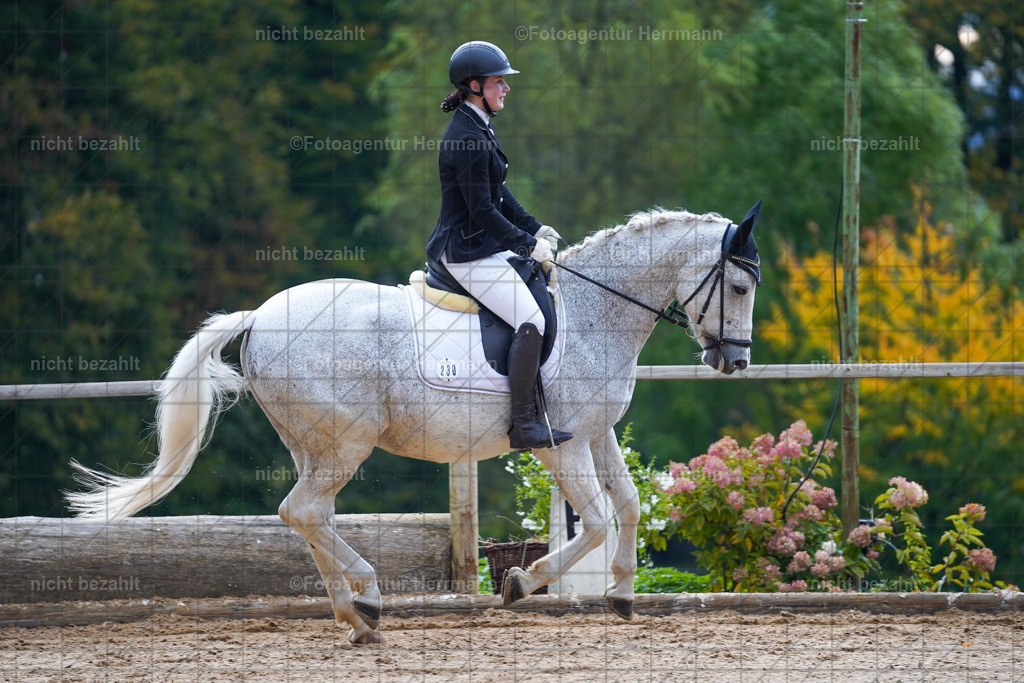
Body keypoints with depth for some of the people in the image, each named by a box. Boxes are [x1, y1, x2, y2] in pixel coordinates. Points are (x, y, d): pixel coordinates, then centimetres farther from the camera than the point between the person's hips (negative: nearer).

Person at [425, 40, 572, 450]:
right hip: (466, 253, -11)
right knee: (531, 321, -17)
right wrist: (527, 245, -16)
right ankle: (523, 426, -15)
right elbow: (482, 210, -22)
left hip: (484, 246, 11)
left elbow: (498, 195, 20)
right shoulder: (467, 139, -20)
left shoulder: (479, 128, 13)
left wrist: (535, 230, 12)